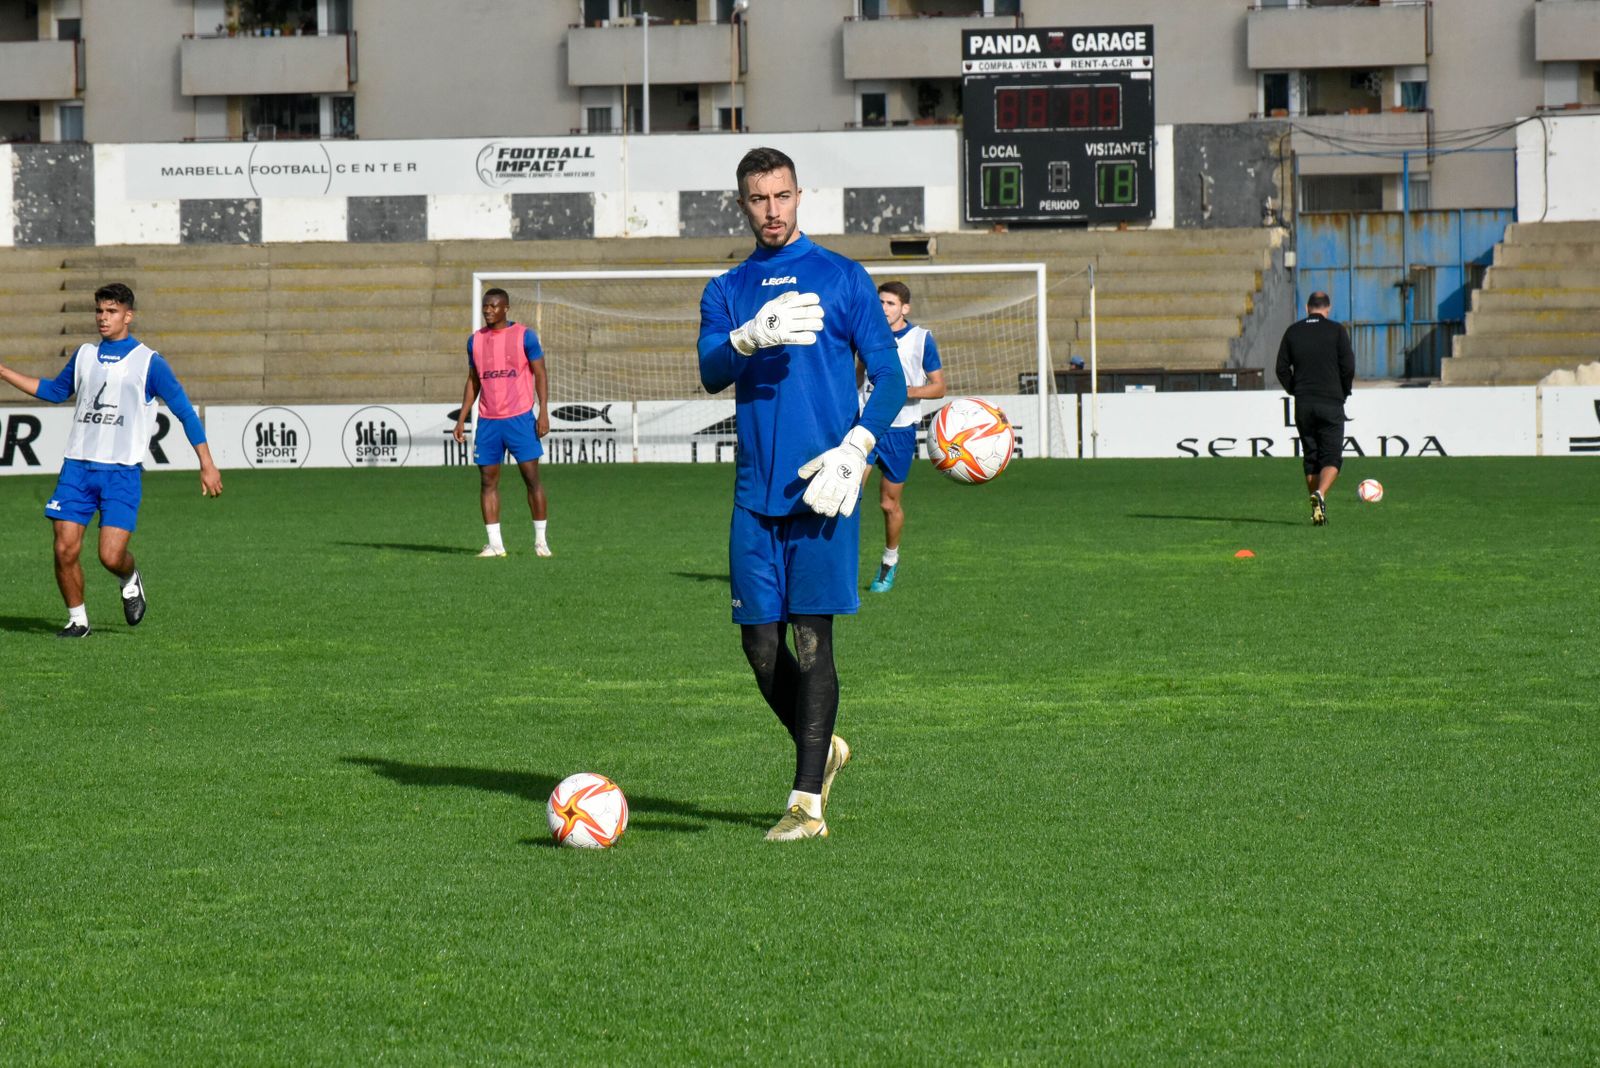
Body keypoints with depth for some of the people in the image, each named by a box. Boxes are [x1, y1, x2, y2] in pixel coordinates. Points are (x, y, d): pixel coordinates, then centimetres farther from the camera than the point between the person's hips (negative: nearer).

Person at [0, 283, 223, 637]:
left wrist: (207, 465, -3)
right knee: (65, 549, -6)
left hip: (122, 472, -4)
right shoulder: (84, 355, 12)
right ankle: (77, 619, 13)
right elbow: (55, 391, 29)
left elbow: (185, 412, 1)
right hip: (77, 468, 4)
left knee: (111, 556, -13)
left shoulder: (149, 363, -2)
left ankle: (130, 581, 23)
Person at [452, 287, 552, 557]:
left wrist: (544, 412, -10)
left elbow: (540, 375, -1)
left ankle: (541, 541, 4)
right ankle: (495, 544, 4)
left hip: (519, 418, -4)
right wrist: (461, 419, 11)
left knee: (531, 477, -3)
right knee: (487, 481, 0)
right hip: (488, 421, 4)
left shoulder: (524, 336, -1)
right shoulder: (475, 340, 10)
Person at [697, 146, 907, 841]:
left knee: (813, 638, -7)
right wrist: (750, 337, -27)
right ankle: (822, 750, 29)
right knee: (760, 644, 4)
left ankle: (807, 804, -7)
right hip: (755, 492, 3)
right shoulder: (726, 291, 12)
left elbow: (890, 378, 2)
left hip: (820, 489, -3)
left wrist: (855, 449, -13)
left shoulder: (842, 278, 5)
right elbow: (710, 373, -6)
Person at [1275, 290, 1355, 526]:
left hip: (1303, 404, 3)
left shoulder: (1293, 331, 7)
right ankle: (1320, 494, -29)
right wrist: (1344, 393, 8)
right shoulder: (1336, 330, -2)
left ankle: (1318, 511, 11)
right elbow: (1348, 367, -6)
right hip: (1331, 404, -3)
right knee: (1332, 457, -2)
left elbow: (1282, 368, 5)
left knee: (1311, 457, 12)